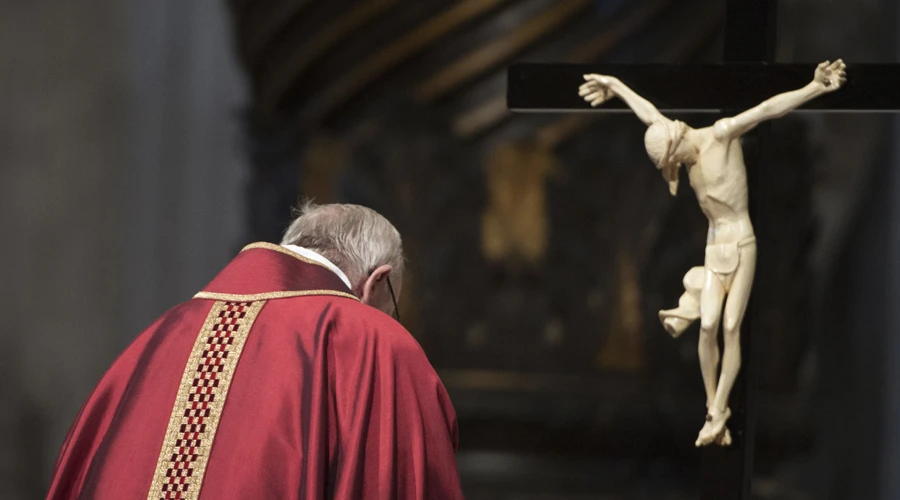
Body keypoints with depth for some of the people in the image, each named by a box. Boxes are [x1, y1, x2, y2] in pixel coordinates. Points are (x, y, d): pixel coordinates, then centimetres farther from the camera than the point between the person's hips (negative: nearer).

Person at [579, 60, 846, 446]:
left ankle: (718, 413, -7)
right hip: (714, 245, 5)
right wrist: (615, 87, 35)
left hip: (742, 243, -5)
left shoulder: (722, 135, -11)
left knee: (731, 327, -7)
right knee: (708, 325, -8)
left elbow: (768, 109, -23)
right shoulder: (687, 151, 7)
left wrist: (814, 89, -33)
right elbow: (650, 114, 21)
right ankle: (713, 409, -1)